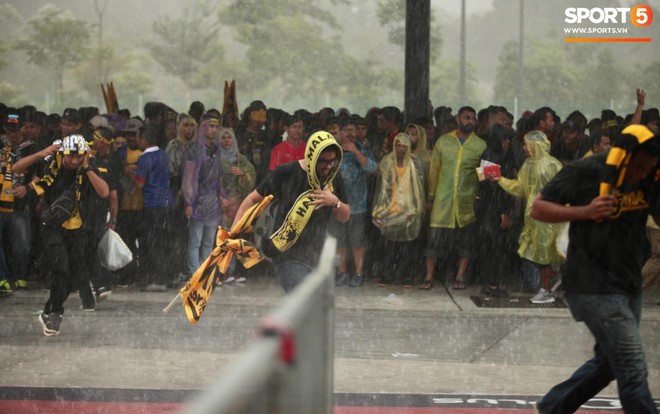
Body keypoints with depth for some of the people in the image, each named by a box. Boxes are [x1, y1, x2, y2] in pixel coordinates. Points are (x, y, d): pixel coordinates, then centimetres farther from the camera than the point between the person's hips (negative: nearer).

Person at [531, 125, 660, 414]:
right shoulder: (584, 172, -12)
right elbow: (537, 209, -7)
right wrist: (585, 211, -20)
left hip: (629, 287, 8)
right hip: (594, 288, -8)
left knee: (608, 363, 18)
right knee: (633, 372, -11)